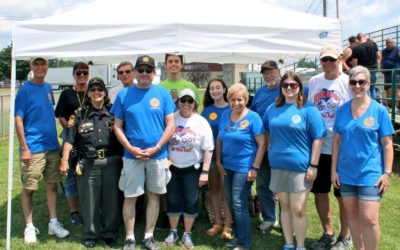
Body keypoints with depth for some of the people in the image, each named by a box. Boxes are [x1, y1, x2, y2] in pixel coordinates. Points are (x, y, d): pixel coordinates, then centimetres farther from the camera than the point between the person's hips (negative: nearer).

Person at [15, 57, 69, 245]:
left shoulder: (48, 88, 10)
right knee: (28, 189, 3)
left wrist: (56, 141, 14)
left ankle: (53, 223, 21)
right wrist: (24, 148, -16)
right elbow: (18, 120, -11)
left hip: (52, 146, 6)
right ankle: (29, 227, 14)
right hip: (33, 148, -6)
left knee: (52, 185, 11)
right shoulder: (25, 89, -8)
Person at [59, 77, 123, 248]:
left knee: (111, 200, 6)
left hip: (111, 163, 1)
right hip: (88, 164, 0)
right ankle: (91, 234, 22)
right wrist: (64, 161, -5)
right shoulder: (80, 114, 4)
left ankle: (110, 233, 21)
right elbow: (69, 139, 2)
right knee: (89, 201, 7)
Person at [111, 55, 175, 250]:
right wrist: (131, 149, -11)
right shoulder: (124, 94, 0)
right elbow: (118, 127, 1)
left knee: (154, 195, 10)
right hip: (132, 155, -1)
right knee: (130, 197, 4)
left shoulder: (163, 93, 0)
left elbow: (170, 125, -1)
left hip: (158, 155, 1)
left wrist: (156, 148, -11)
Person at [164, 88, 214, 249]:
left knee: (191, 202, 5)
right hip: (172, 168, 1)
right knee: (173, 201, 10)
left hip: (192, 169, -1)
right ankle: (173, 232, 27)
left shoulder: (201, 122, -5)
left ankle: (187, 234, 20)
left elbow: (208, 149, -5)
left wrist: (205, 172, -10)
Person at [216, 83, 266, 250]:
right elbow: (219, 139, 12)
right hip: (227, 166, 6)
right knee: (231, 204, 14)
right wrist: (219, 162, 6)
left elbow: (262, 144, -13)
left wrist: (255, 168, -16)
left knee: (239, 205, -5)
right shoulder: (225, 115, 6)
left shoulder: (253, 117, -11)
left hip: (244, 168, -6)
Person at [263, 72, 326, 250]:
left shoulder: (309, 109, -6)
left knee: (298, 210, -3)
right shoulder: (273, 109, 8)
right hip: (278, 165, 5)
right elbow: (266, 131, 23)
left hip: (300, 167, -5)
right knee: (284, 206, 13)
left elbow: (318, 138, -9)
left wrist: (313, 166, -12)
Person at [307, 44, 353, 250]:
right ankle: (328, 233, 31)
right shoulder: (314, 82, 5)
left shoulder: (348, 82, -7)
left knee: (343, 195, 7)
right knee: (319, 192, 12)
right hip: (318, 147, 4)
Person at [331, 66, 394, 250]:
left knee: (369, 219, -8)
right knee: (352, 215, 12)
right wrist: (334, 169, 4)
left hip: (370, 173, -4)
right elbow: (337, 141, 8)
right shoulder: (342, 110, 5)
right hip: (346, 172, 4)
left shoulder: (379, 110, -4)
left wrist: (387, 172, -8)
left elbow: (387, 144, -3)